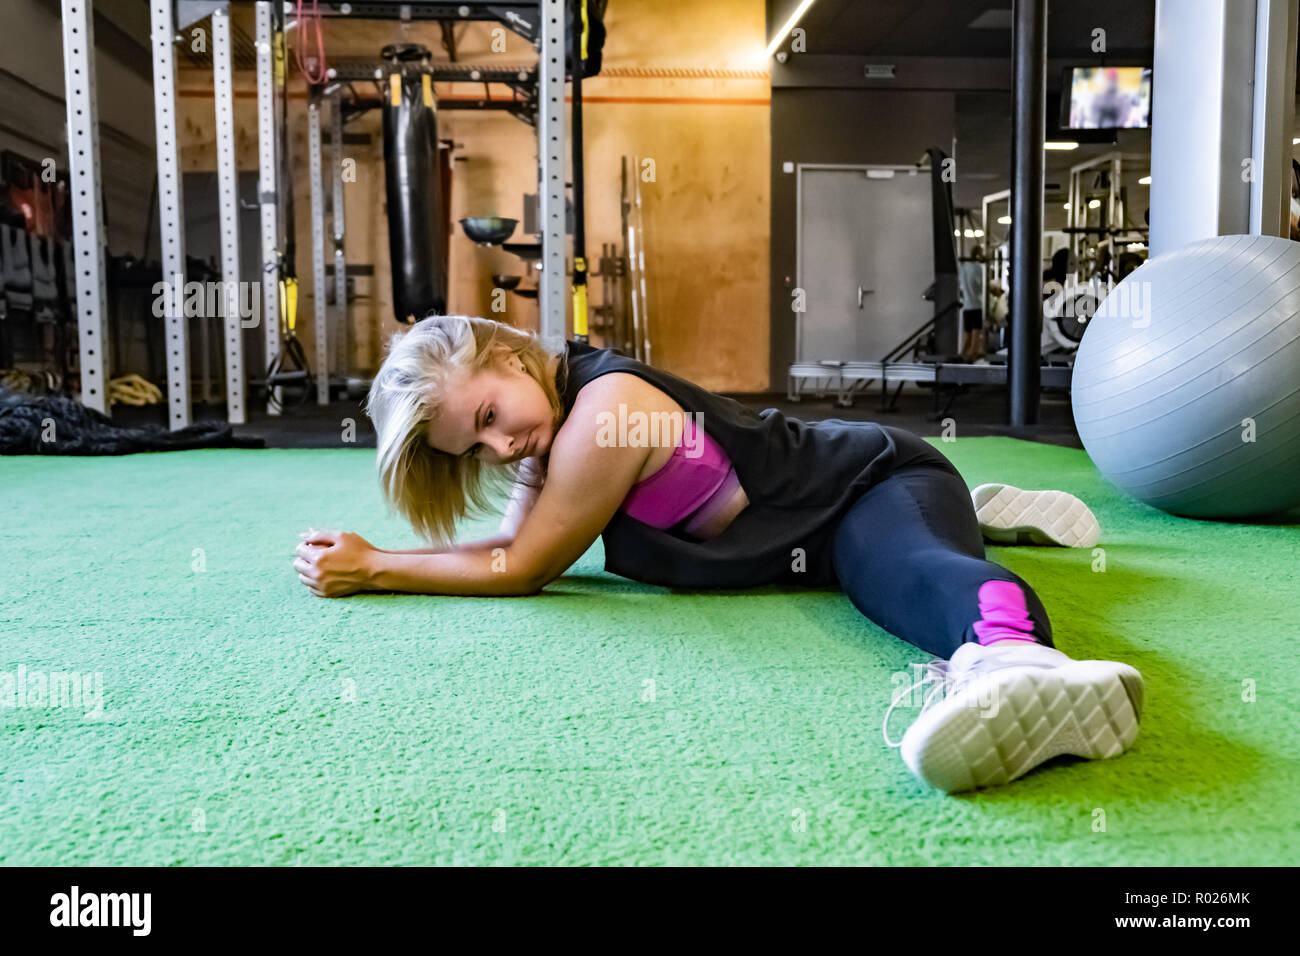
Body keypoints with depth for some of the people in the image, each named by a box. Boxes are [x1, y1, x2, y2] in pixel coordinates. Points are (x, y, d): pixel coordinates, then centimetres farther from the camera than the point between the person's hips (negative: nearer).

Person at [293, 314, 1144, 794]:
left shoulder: (605, 411, -26)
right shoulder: (559, 412, 1)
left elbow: (524, 569, -19)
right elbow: (518, 548, 1)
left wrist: (376, 569, -13)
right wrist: (363, 555, -10)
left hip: (876, 483, -10)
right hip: (823, 502, 10)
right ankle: (984, 517, 54)